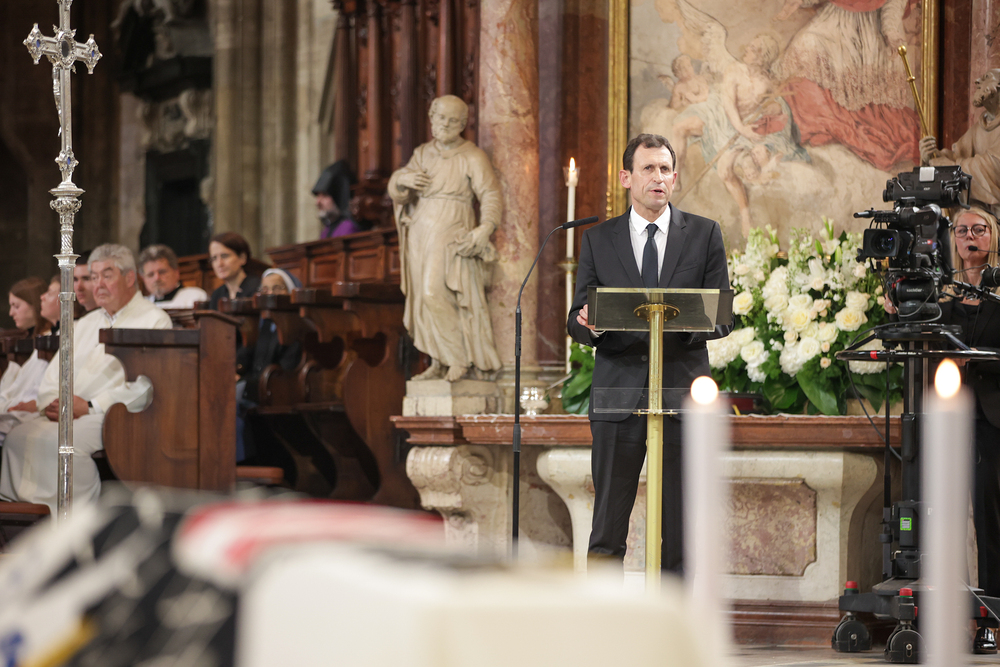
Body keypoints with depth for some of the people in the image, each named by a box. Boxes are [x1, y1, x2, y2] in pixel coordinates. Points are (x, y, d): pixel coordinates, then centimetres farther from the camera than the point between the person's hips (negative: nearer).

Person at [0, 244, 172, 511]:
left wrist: (90, 407, -16)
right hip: (64, 413, 7)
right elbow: (53, 374, 22)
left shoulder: (155, 320, 3)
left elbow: (145, 387, -10)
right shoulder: (86, 323, 28)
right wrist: (52, 402, -2)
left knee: (56, 440, -33)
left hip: (113, 416, -7)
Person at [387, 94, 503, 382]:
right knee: (425, 301, 4)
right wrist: (403, 179, -13)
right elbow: (396, 191, 11)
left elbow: (490, 196, -12)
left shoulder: (473, 157, -5)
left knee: (436, 295, -19)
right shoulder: (423, 154, 12)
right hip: (421, 236, 6)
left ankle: (459, 359, -8)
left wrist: (486, 228, -28)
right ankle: (439, 365, 9)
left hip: (452, 236, -6)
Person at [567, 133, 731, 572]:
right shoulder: (598, 240, 10)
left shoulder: (704, 234, 8)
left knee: (681, 527, 1)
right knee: (607, 527, -1)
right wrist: (588, 324, -18)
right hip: (618, 392, 0)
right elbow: (577, 320, 7)